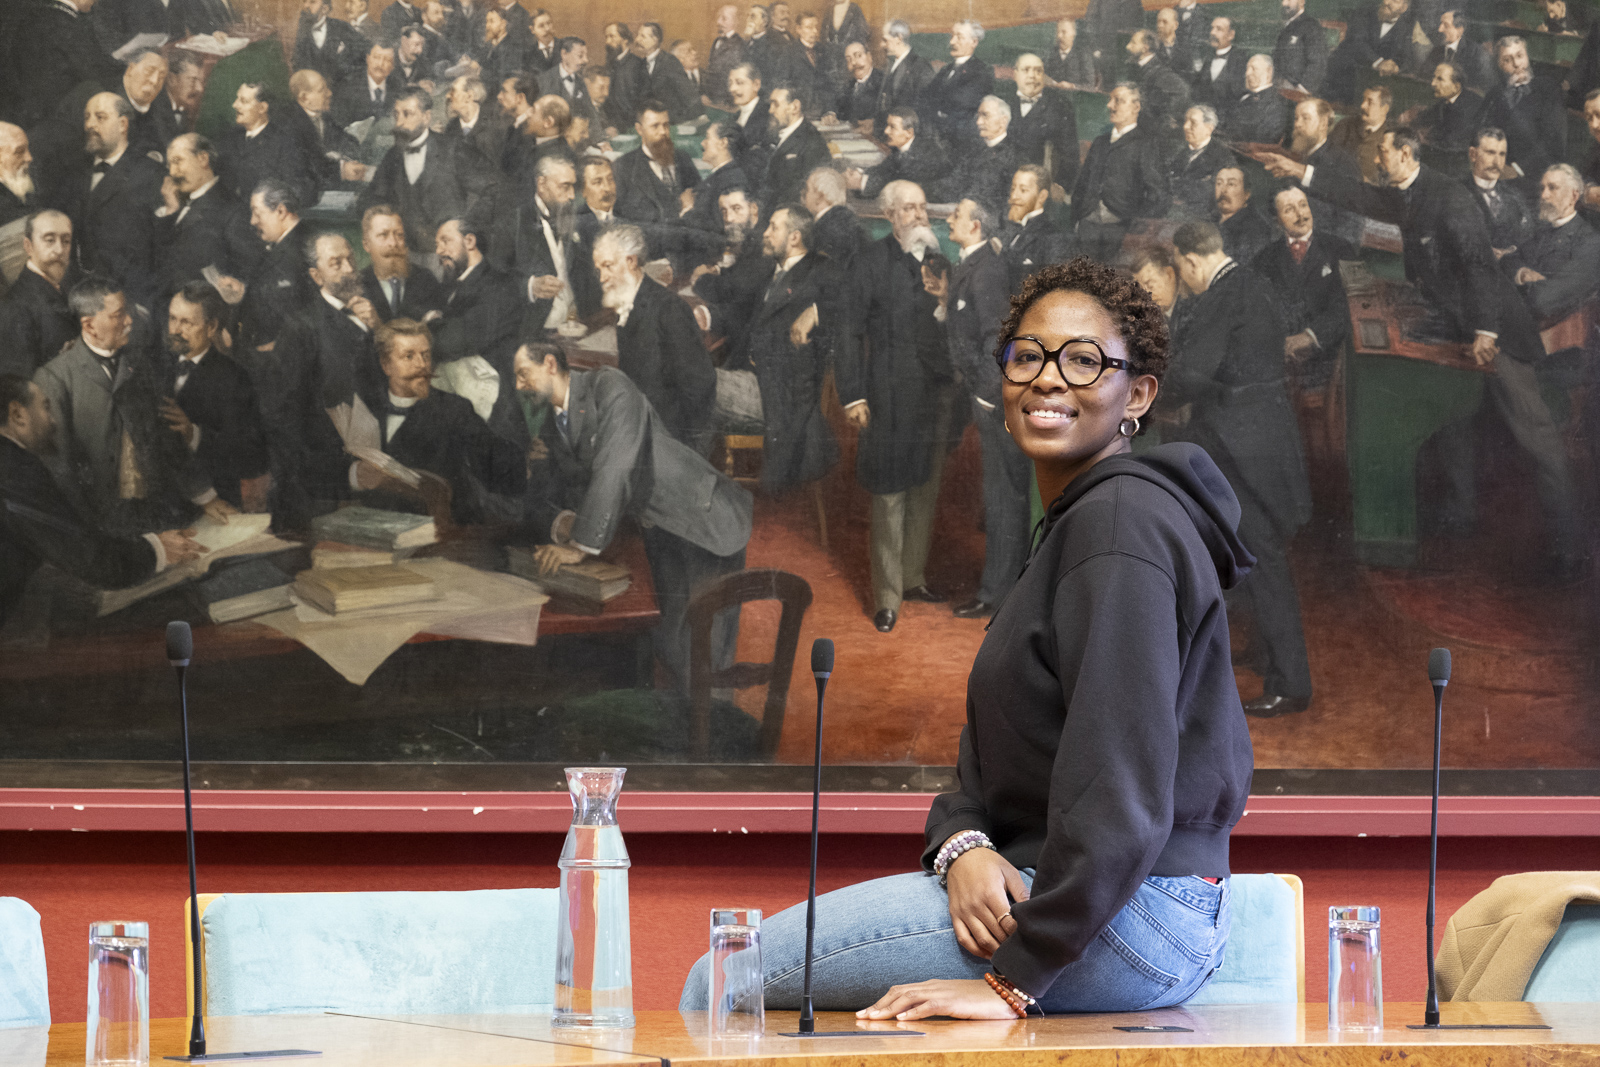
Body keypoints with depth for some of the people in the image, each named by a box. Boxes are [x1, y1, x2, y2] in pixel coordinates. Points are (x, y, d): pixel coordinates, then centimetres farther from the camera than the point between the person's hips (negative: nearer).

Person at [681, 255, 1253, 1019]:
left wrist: (1016, 979, -24)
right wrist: (965, 844, -7)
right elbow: (994, 753, 16)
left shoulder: (1121, 525, -15)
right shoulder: (1071, 526, 20)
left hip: (1130, 914, -10)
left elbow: (1123, 787, -24)